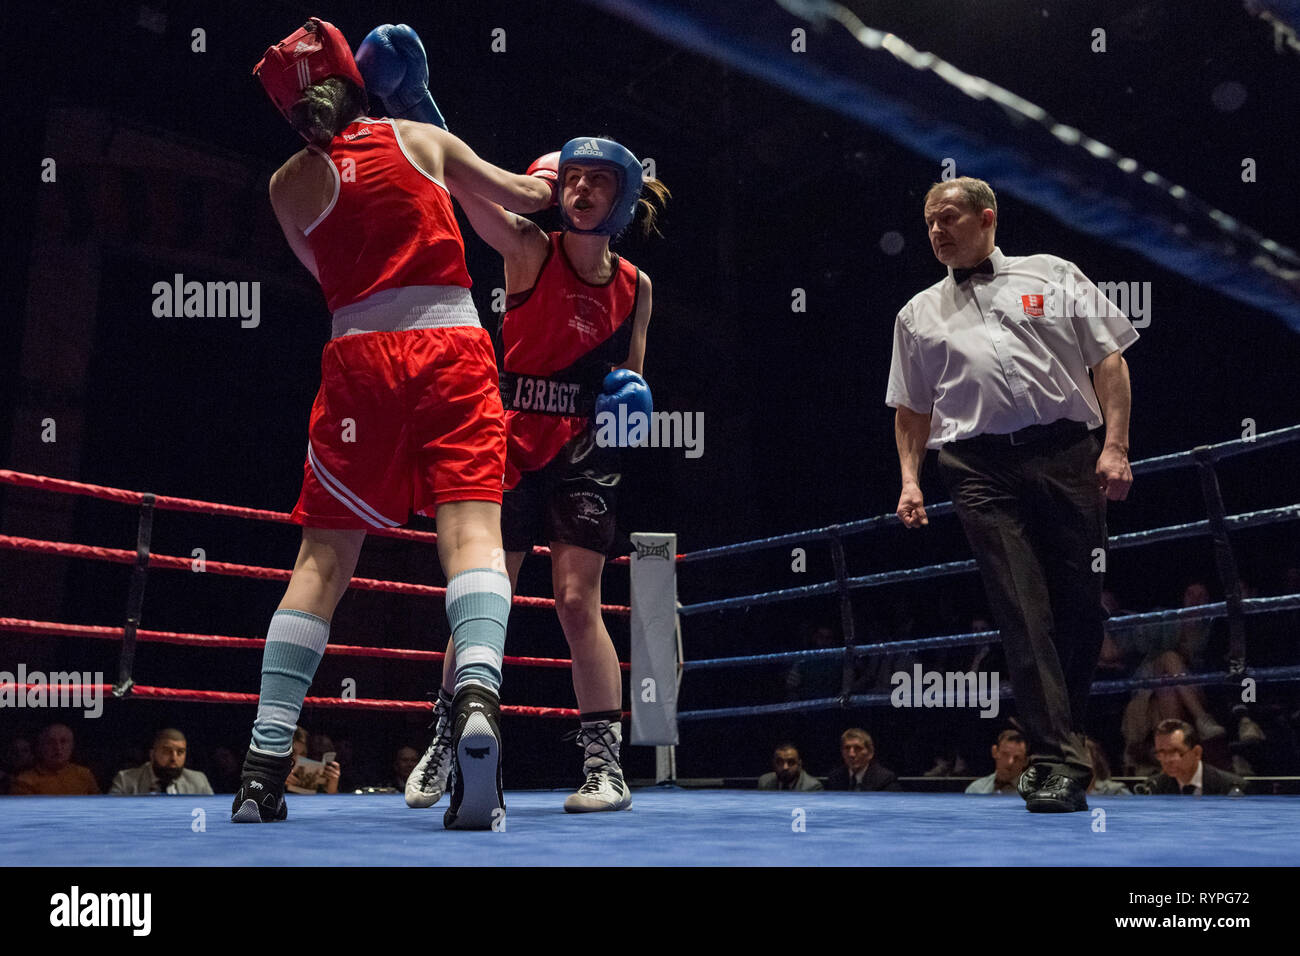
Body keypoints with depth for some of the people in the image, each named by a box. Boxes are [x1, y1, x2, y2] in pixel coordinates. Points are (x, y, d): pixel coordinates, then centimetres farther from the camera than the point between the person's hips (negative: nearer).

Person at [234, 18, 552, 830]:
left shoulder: (290, 184, 11)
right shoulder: (421, 139, 12)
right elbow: (527, 197, 23)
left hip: (360, 358, 1)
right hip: (452, 346, 0)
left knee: (324, 556, 5)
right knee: (471, 527, -11)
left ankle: (265, 763, 3)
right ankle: (478, 692, -38)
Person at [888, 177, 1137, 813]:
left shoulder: (1054, 277, 15)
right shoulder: (919, 314, 20)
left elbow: (1109, 361, 9)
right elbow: (912, 408, 21)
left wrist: (1116, 447, -2)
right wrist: (910, 479, 7)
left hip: (1067, 456, 0)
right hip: (980, 468, 0)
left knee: (1081, 605, 1)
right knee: (1021, 610, -9)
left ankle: (1060, 737, 19)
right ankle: (1057, 759, -8)